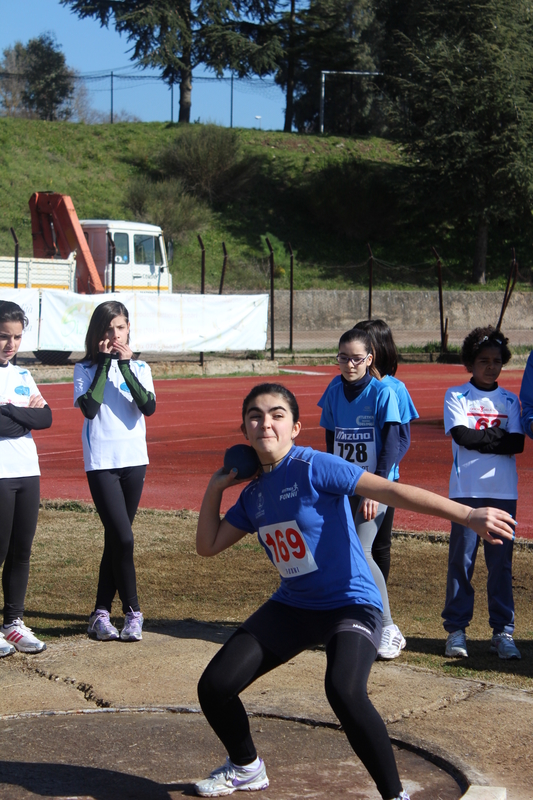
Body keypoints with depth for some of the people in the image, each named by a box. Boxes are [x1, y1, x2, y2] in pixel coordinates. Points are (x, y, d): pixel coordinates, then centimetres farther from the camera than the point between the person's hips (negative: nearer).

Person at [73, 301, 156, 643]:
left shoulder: (140, 368, 7)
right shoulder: (86, 369, 1)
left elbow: (148, 407, -10)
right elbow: (89, 408, -16)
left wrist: (125, 365, -13)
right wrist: (104, 363, -12)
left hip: (134, 460, 3)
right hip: (101, 462, -3)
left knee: (116, 538, 9)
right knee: (123, 538, -13)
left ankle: (102, 612, 18)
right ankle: (133, 612, -2)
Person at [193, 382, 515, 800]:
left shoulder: (313, 467, -16)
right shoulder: (253, 494, 5)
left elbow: (391, 491, -25)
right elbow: (208, 545, 16)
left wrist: (468, 514, -32)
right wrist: (216, 488, 5)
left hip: (351, 604, -7)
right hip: (292, 606, 7)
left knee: (344, 691, -35)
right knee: (214, 687, 1)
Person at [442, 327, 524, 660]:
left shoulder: (510, 401, 11)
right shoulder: (456, 396, 5)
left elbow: (517, 444, -2)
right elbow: (462, 435, -10)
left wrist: (478, 438, -10)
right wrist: (498, 436, -5)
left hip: (503, 492, 2)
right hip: (466, 491, -2)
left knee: (502, 563, 4)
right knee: (461, 560, -1)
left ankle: (503, 631, 11)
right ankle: (456, 629, 8)